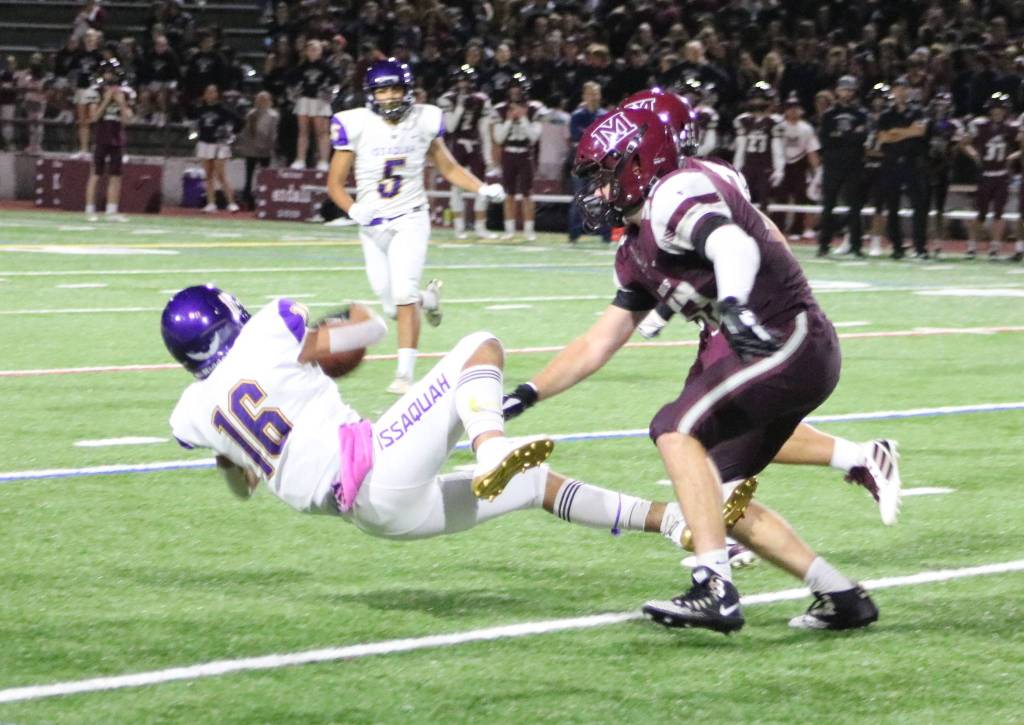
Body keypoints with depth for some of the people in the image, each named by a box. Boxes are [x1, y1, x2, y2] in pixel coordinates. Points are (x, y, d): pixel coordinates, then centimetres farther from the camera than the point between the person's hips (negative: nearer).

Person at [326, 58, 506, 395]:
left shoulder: (424, 121, -4)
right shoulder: (356, 125, -10)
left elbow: (448, 167, 9)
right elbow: (335, 183, -4)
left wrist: (483, 188, -6)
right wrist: (353, 209, -23)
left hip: (410, 219, -1)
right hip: (373, 224, 1)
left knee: (403, 295, -18)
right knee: (393, 307, 7)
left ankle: (405, 374, -14)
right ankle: (428, 297, 42)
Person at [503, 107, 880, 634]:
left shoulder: (676, 195, -14)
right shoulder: (638, 253, 16)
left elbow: (735, 245, -35)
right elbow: (599, 343, 22)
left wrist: (734, 305, -54)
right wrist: (527, 395, 20)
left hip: (790, 343, -10)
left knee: (676, 430, -21)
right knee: (716, 498, 13)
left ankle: (715, 589, -28)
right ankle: (841, 596, 19)